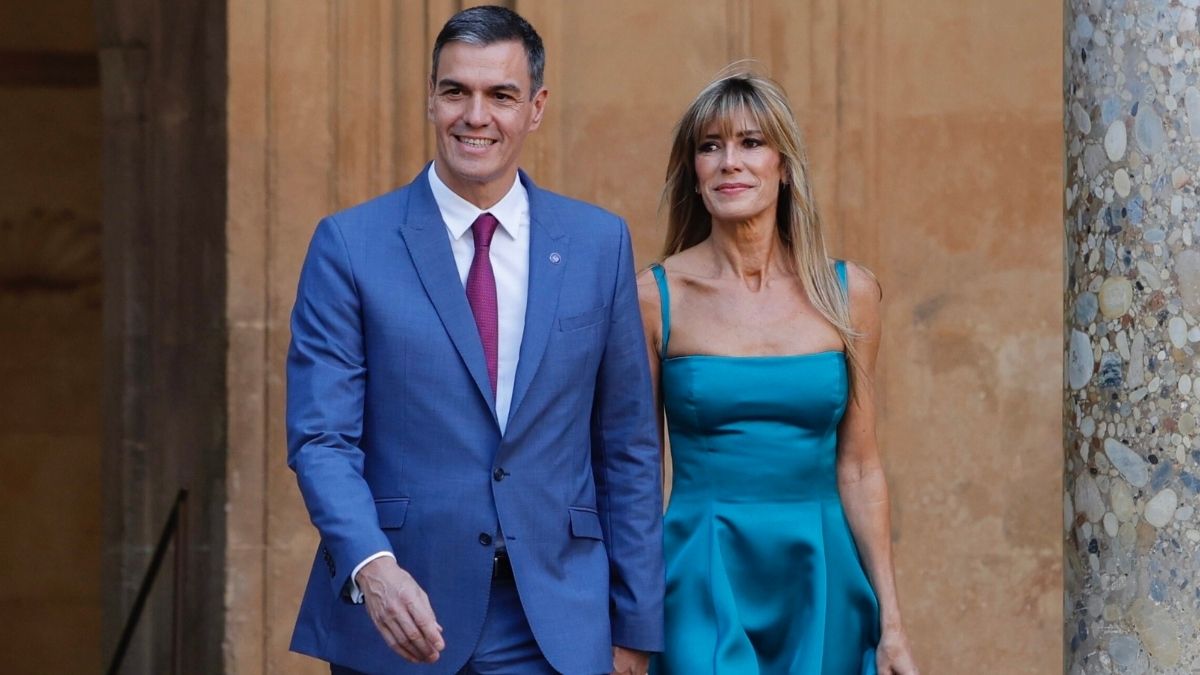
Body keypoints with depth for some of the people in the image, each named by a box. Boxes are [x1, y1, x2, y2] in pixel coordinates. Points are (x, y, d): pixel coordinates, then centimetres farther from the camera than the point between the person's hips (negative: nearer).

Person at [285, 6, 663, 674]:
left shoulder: (600, 243, 6)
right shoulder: (350, 244, -1)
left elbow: (628, 448, 7)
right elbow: (322, 438, -6)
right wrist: (371, 566, -23)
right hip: (399, 620, -1)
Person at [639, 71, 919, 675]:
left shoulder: (848, 294, 3)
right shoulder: (657, 297, -2)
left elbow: (859, 468, 6)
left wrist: (890, 623, 3)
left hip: (822, 583, 2)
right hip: (706, 582, -2)